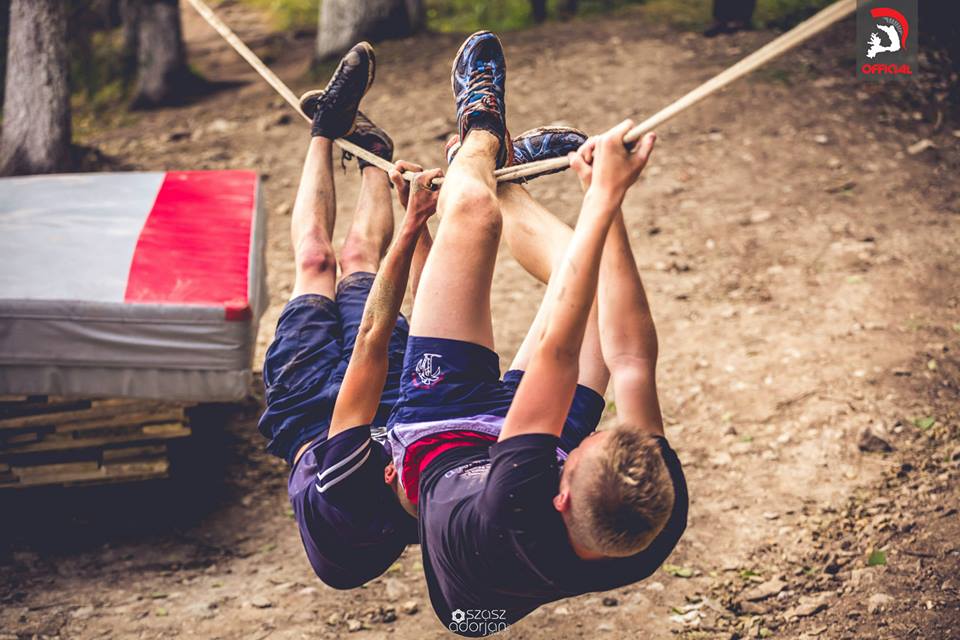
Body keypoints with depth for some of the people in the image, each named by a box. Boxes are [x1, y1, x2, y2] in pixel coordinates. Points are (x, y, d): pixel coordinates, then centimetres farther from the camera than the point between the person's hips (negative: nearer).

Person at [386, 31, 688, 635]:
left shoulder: (512, 532, -51)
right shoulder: (656, 526, -38)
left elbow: (557, 347, -50)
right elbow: (633, 360, -30)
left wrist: (605, 196, -45)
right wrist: (607, 201, -28)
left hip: (440, 436, -3)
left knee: (473, 210, -10)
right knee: (601, 272, 4)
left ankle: (481, 131, 28)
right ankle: (500, 173, 36)